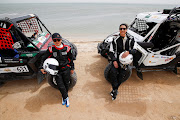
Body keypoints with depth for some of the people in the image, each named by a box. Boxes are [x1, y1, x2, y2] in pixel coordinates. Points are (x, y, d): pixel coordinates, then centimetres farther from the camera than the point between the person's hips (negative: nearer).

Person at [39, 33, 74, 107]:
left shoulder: (67, 48, -7)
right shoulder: (51, 49, -6)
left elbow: (71, 59, 3)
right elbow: (44, 58, 3)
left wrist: (72, 68, 8)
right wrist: (41, 67, -5)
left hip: (66, 69, 0)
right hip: (57, 70, 0)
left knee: (66, 84, 12)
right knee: (60, 86, 1)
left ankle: (64, 97, 38)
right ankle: (66, 97, 28)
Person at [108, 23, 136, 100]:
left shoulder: (130, 39, 6)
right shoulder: (115, 40, 2)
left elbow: (135, 49, 0)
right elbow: (111, 52, 0)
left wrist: (128, 52, -22)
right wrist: (114, 61, -14)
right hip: (117, 59, 0)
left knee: (122, 75, -16)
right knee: (113, 72, -24)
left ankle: (114, 90, 5)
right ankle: (115, 89, -6)